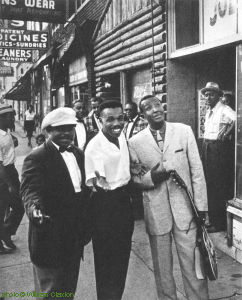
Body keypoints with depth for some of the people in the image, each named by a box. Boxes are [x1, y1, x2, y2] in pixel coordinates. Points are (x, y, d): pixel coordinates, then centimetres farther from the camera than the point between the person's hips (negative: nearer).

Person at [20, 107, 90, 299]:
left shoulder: (78, 154, 8)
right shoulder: (36, 158, -14)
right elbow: (30, 189, -26)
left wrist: (85, 229, 11)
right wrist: (35, 209, -47)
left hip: (75, 239, 7)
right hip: (50, 239, -7)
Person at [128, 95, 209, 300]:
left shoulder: (184, 131, -1)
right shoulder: (135, 142, -2)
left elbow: (197, 171, 1)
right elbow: (134, 178, 5)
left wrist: (201, 207, -2)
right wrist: (152, 176, -16)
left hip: (185, 209, 0)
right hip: (156, 212, 1)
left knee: (193, 265, 6)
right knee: (162, 268, 15)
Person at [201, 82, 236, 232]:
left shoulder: (224, 110, -13)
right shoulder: (209, 111, 15)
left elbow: (237, 119, -31)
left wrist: (226, 133, -25)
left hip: (219, 148, -9)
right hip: (207, 147, 9)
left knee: (219, 186, -2)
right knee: (209, 185, 15)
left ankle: (220, 223, 9)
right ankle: (212, 218, 28)